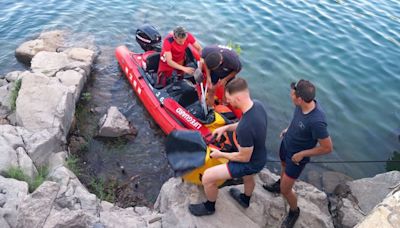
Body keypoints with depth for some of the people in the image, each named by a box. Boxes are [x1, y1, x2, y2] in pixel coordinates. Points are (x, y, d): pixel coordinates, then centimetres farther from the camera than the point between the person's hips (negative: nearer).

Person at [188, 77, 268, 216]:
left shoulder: (245, 128, -41)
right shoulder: (257, 104, -15)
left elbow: (244, 158, -27)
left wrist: (220, 154, -12)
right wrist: (226, 127, -1)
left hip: (251, 163, -8)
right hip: (260, 157, 8)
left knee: (207, 177, -1)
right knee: (248, 177, 38)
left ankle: (209, 207, 27)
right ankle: (245, 200, 69)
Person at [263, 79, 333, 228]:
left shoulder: (316, 121, -41)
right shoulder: (303, 104, -20)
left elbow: (327, 148, -28)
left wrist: (302, 154, -20)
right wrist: (289, 129, 4)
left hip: (297, 156, -7)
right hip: (286, 143, 7)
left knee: (285, 190, 7)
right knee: (284, 166, 34)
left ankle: (294, 211, 38)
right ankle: (280, 184, 66)